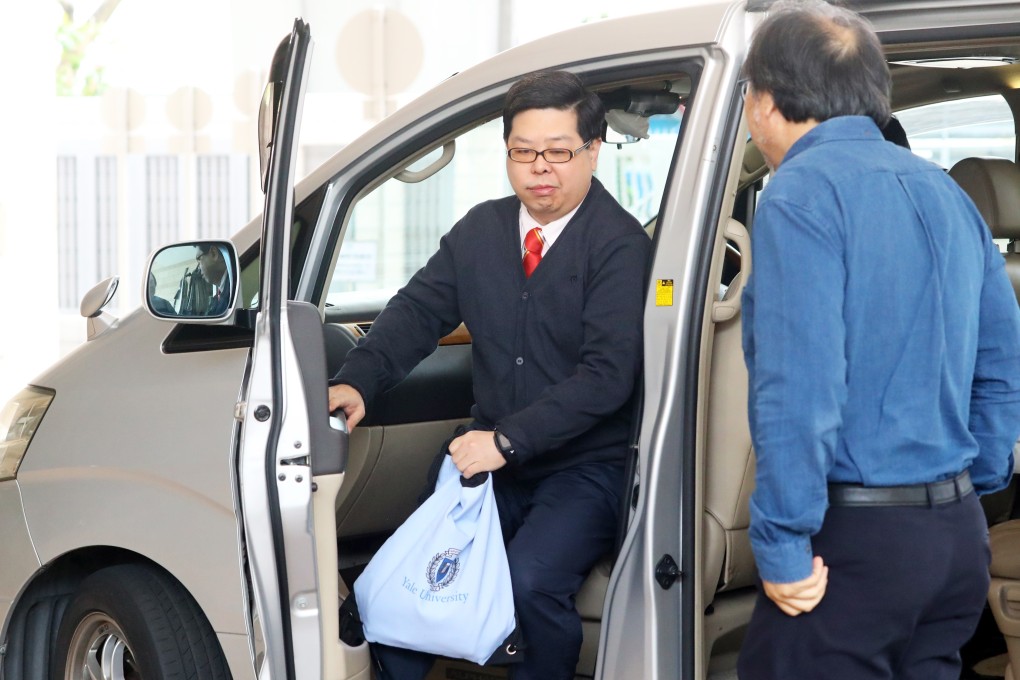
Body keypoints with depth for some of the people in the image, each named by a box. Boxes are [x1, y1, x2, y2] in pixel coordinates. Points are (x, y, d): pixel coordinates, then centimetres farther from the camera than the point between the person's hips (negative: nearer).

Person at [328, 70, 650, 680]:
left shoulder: (621, 244, -12)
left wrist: (509, 439, -25)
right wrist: (357, 381, -12)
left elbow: (607, 374, -19)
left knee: (529, 580, -28)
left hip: (583, 466, -5)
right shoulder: (481, 229, 8)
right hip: (491, 460, 5)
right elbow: (418, 310, 6)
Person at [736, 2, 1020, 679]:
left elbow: (797, 386, -21)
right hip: (959, 538, 8)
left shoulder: (803, 191, -12)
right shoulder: (945, 191, 13)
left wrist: (782, 546, -16)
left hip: (855, 544, -8)